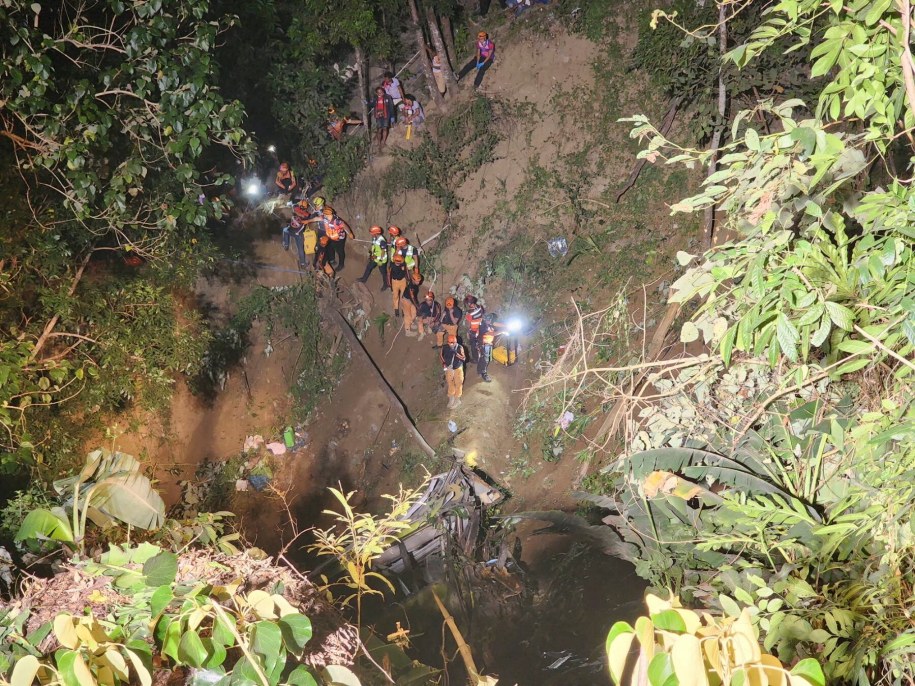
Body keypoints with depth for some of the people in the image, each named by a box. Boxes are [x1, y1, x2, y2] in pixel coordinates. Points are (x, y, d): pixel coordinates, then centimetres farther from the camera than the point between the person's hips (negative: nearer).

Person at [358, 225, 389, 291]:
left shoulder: (382, 241, -30)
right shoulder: (374, 238, -4)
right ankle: (364, 279, 41)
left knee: (383, 272, 8)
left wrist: (380, 260, -22)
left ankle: (385, 285, 25)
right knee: (368, 267, 21)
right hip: (374, 258, 8)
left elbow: (383, 251, -25)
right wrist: (370, 253, 19)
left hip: (381, 259, -8)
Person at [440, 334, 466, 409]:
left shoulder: (460, 347, -22)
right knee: (450, 383, 18)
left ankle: (457, 399, 29)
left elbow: (464, 358, -24)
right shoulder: (444, 347, -16)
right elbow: (440, 355, 1)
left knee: (458, 384, 11)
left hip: (458, 368, -2)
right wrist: (443, 363, -15)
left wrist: (456, 354, -38)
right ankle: (451, 398, 37)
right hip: (448, 368, 2)